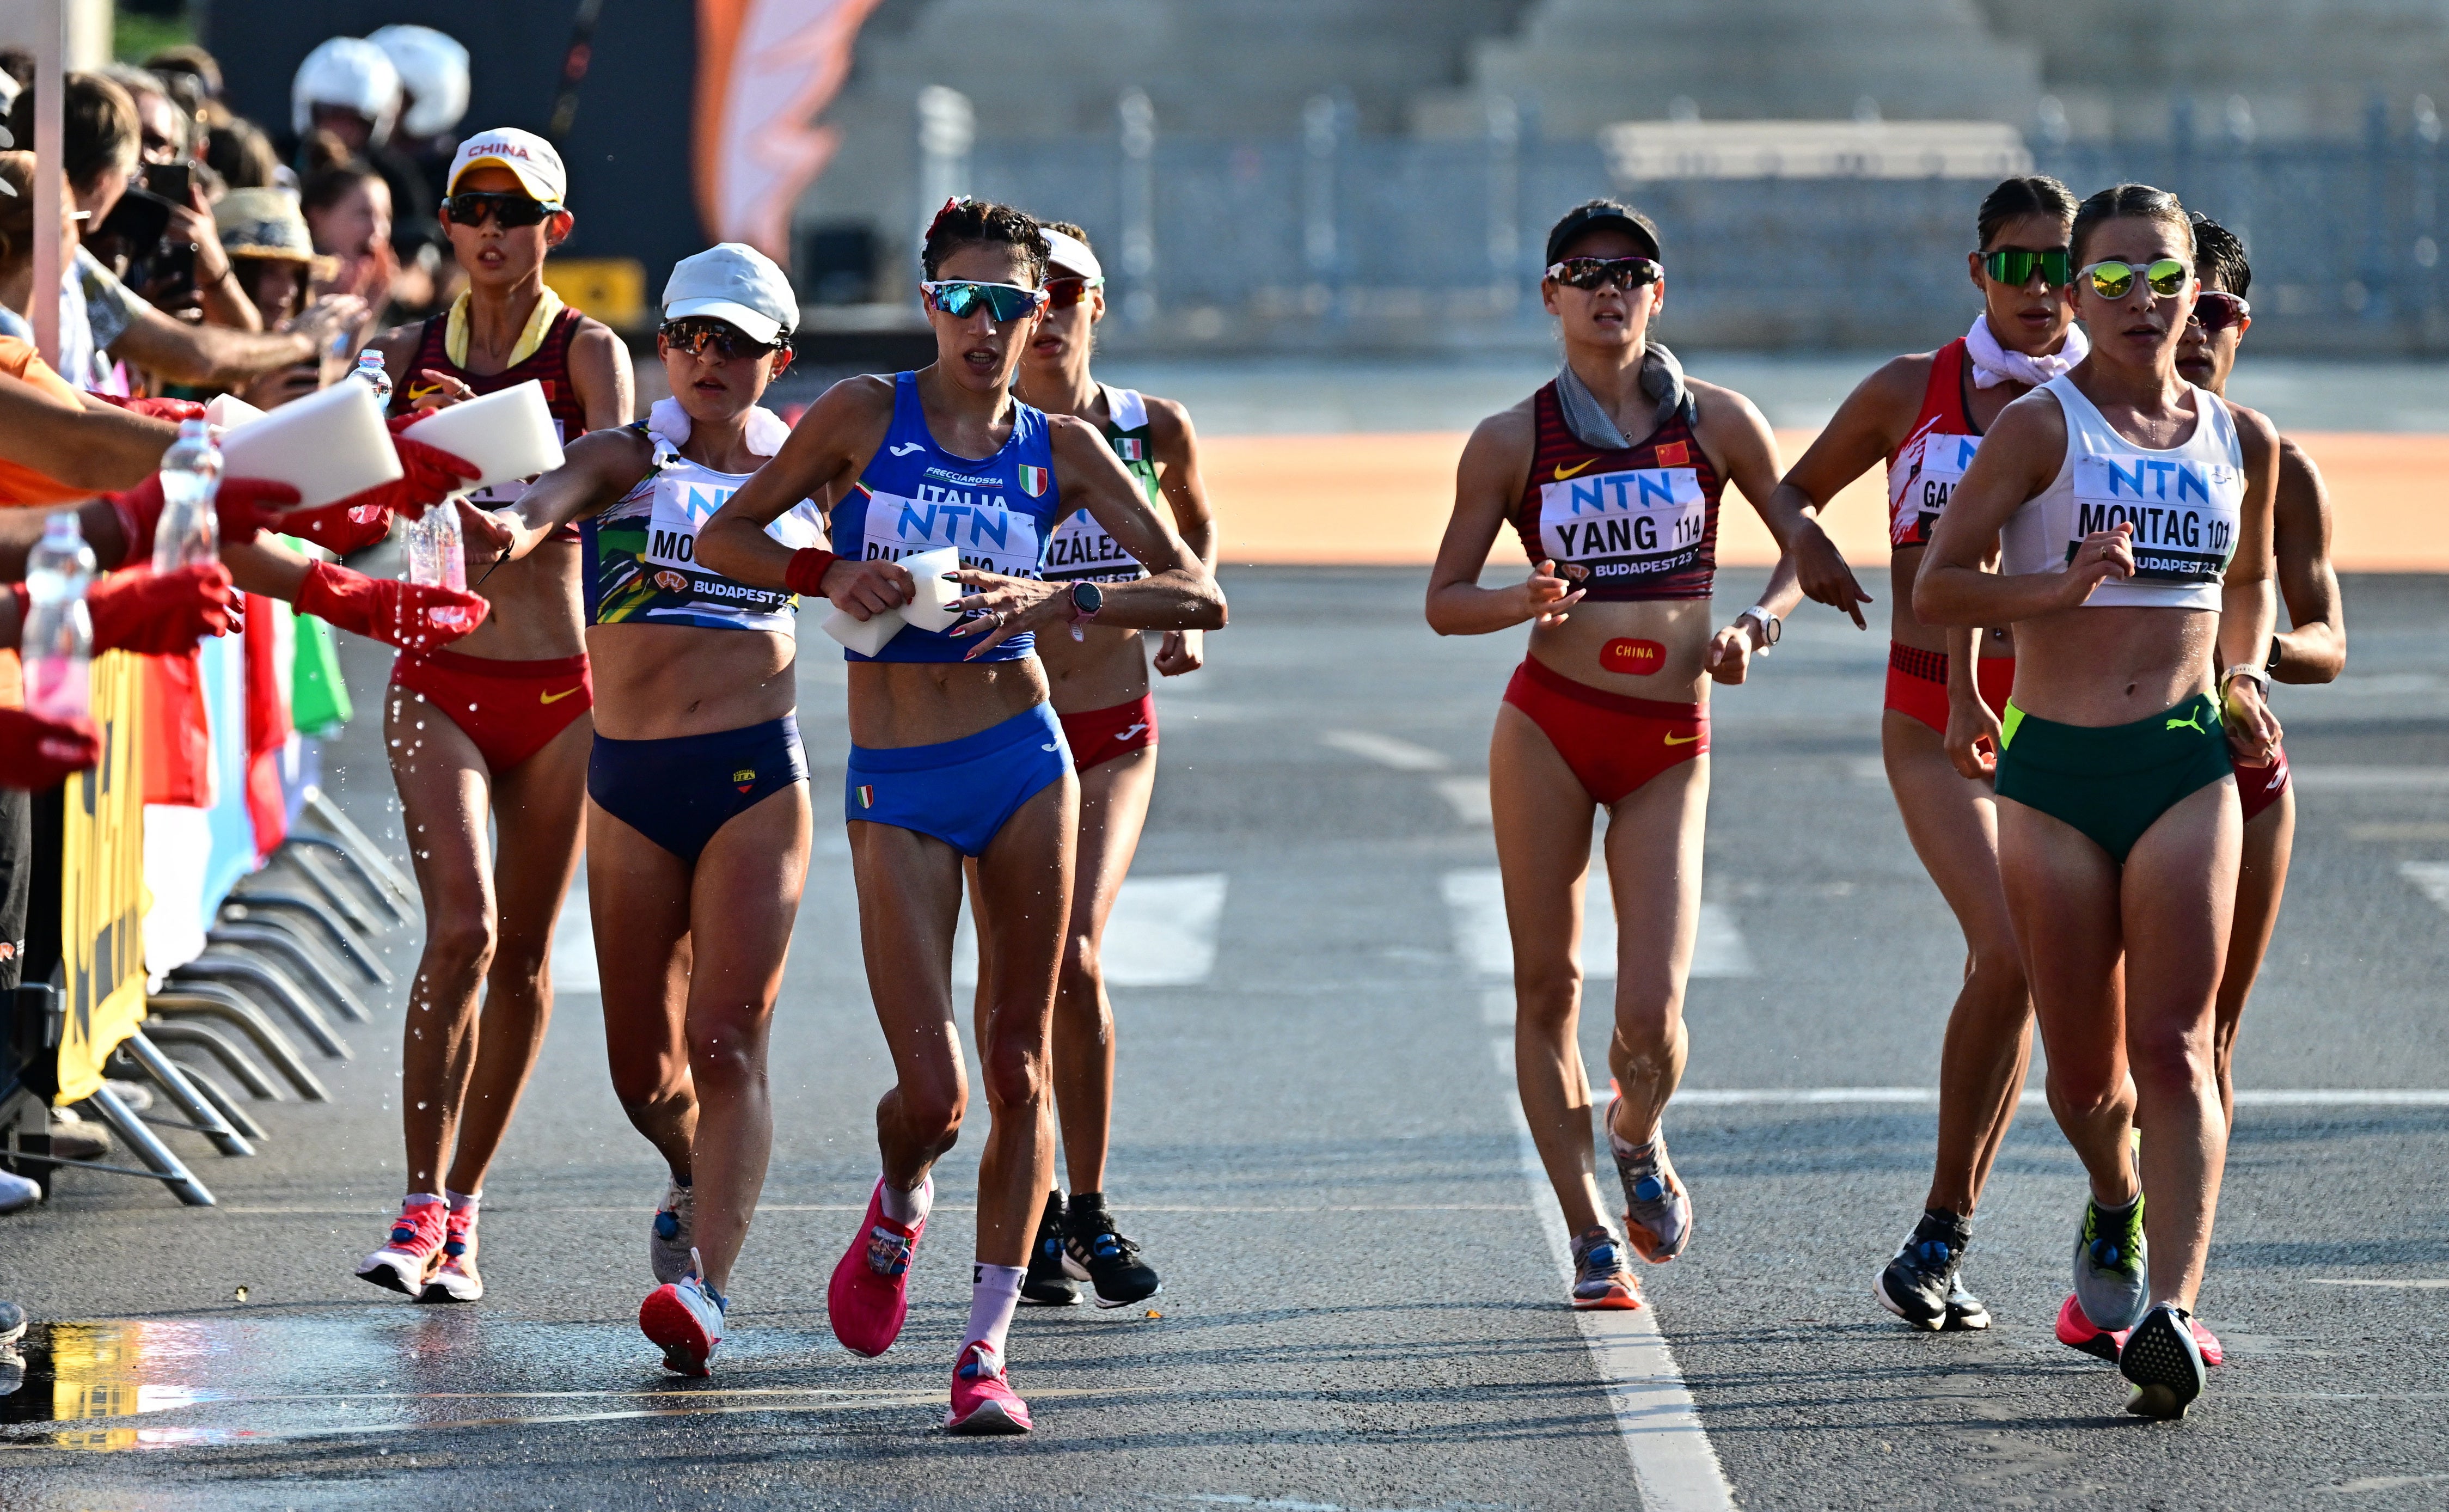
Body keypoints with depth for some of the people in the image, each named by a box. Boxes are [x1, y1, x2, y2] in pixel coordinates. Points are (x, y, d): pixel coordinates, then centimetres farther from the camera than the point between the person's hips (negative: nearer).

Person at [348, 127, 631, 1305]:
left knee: (523, 953, 5)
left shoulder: (588, 352, -1)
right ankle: (422, 1201, -14)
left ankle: (463, 1207, 17)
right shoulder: (411, 354, 7)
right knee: (460, 927, -17)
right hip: (441, 680, 0)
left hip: (560, 686, 0)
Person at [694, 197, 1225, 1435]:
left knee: (1018, 1068, 1)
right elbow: (722, 537, 5)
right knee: (930, 1094, -7)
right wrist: (827, 575, -13)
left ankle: (987, 1345, 9)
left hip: (1023, 761, 2)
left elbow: (1198, 596, -2)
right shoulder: (864, 415, -1)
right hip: (897, 784, -2)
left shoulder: (1059, 447, 3)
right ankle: (898, 1208, 29)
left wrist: (1057, 601, -17)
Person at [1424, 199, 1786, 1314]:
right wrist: (1522, 602, -17)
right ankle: (1590, 1235, 13)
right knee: (1548, 986, 0)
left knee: (1651, 1012, -10)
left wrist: (1758, 624, -6)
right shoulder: (1513, 442, 1)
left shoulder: (1716, 421, 2)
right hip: (1548, 726, 0)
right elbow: (1443, 601, 4)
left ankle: (1638, 1139, 25)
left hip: (1670, 742, 0)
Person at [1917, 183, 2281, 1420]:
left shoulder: (2240, 441, 10)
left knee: (2174, 1048, -14)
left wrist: (2245, 684, 10)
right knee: (2084, 1072, 6)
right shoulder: (2041, 426, -1)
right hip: (2053, 769, -1)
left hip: (2186, 764, 1)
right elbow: (1938, 587, -6)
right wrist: (2064, 588, -20)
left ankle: (2170, 1308, -23)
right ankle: (2116, 1204, 39)